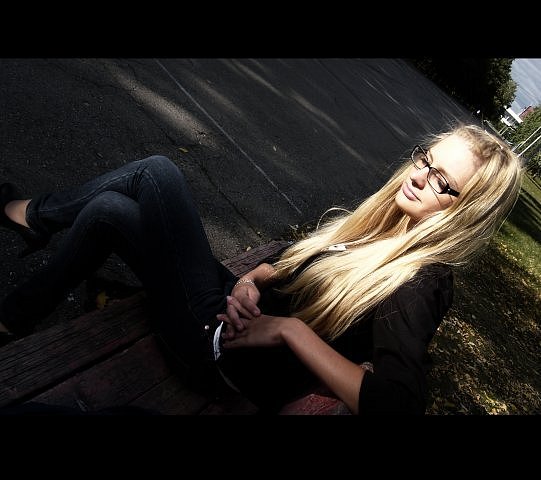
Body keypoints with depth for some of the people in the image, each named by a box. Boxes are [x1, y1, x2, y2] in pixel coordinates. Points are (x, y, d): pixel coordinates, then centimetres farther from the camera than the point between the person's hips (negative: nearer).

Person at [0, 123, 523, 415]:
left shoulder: (419, 283, -16)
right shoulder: (381, 219, 5)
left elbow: (396, 403, -26)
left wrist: (290, 328, -24)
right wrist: (251, 279, -7)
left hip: (222, 349, -6)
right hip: (245, 309, 7)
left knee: (158, 174, -11)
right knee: (156, 170, 1)